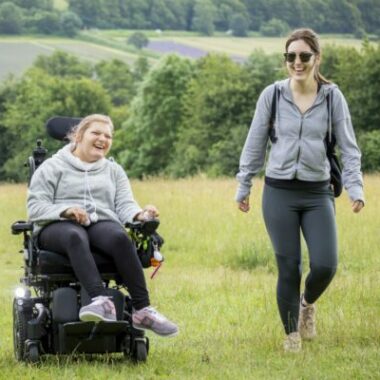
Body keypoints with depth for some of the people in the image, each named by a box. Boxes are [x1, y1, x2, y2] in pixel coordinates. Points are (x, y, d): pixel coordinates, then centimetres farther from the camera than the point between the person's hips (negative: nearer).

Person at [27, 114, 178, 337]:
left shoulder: (114, 171, 27)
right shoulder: (53, 167, 15)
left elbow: (125, 205, 11)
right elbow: (36, 207, 3)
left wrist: (140, 214, -14)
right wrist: (66, 210, -17)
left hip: (102, 224, 3)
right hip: (58, 227, -2)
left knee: (120, 237, -35)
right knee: (75, 236, -41)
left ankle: (142, 311, -43)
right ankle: (101, 300, -60)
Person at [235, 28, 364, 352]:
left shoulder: (332, 97, 0)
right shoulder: (273, 95, 0)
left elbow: (348, 146, 3)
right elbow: (254, 145, 9)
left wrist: (355, 187, -7)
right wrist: (243, 187, 11)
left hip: (318, 193, 0)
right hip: (279, 192, 0)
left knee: (325, 265, -10)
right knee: (288, 268, -1)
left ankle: (308, 303, 24)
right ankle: (292, 333, 17)